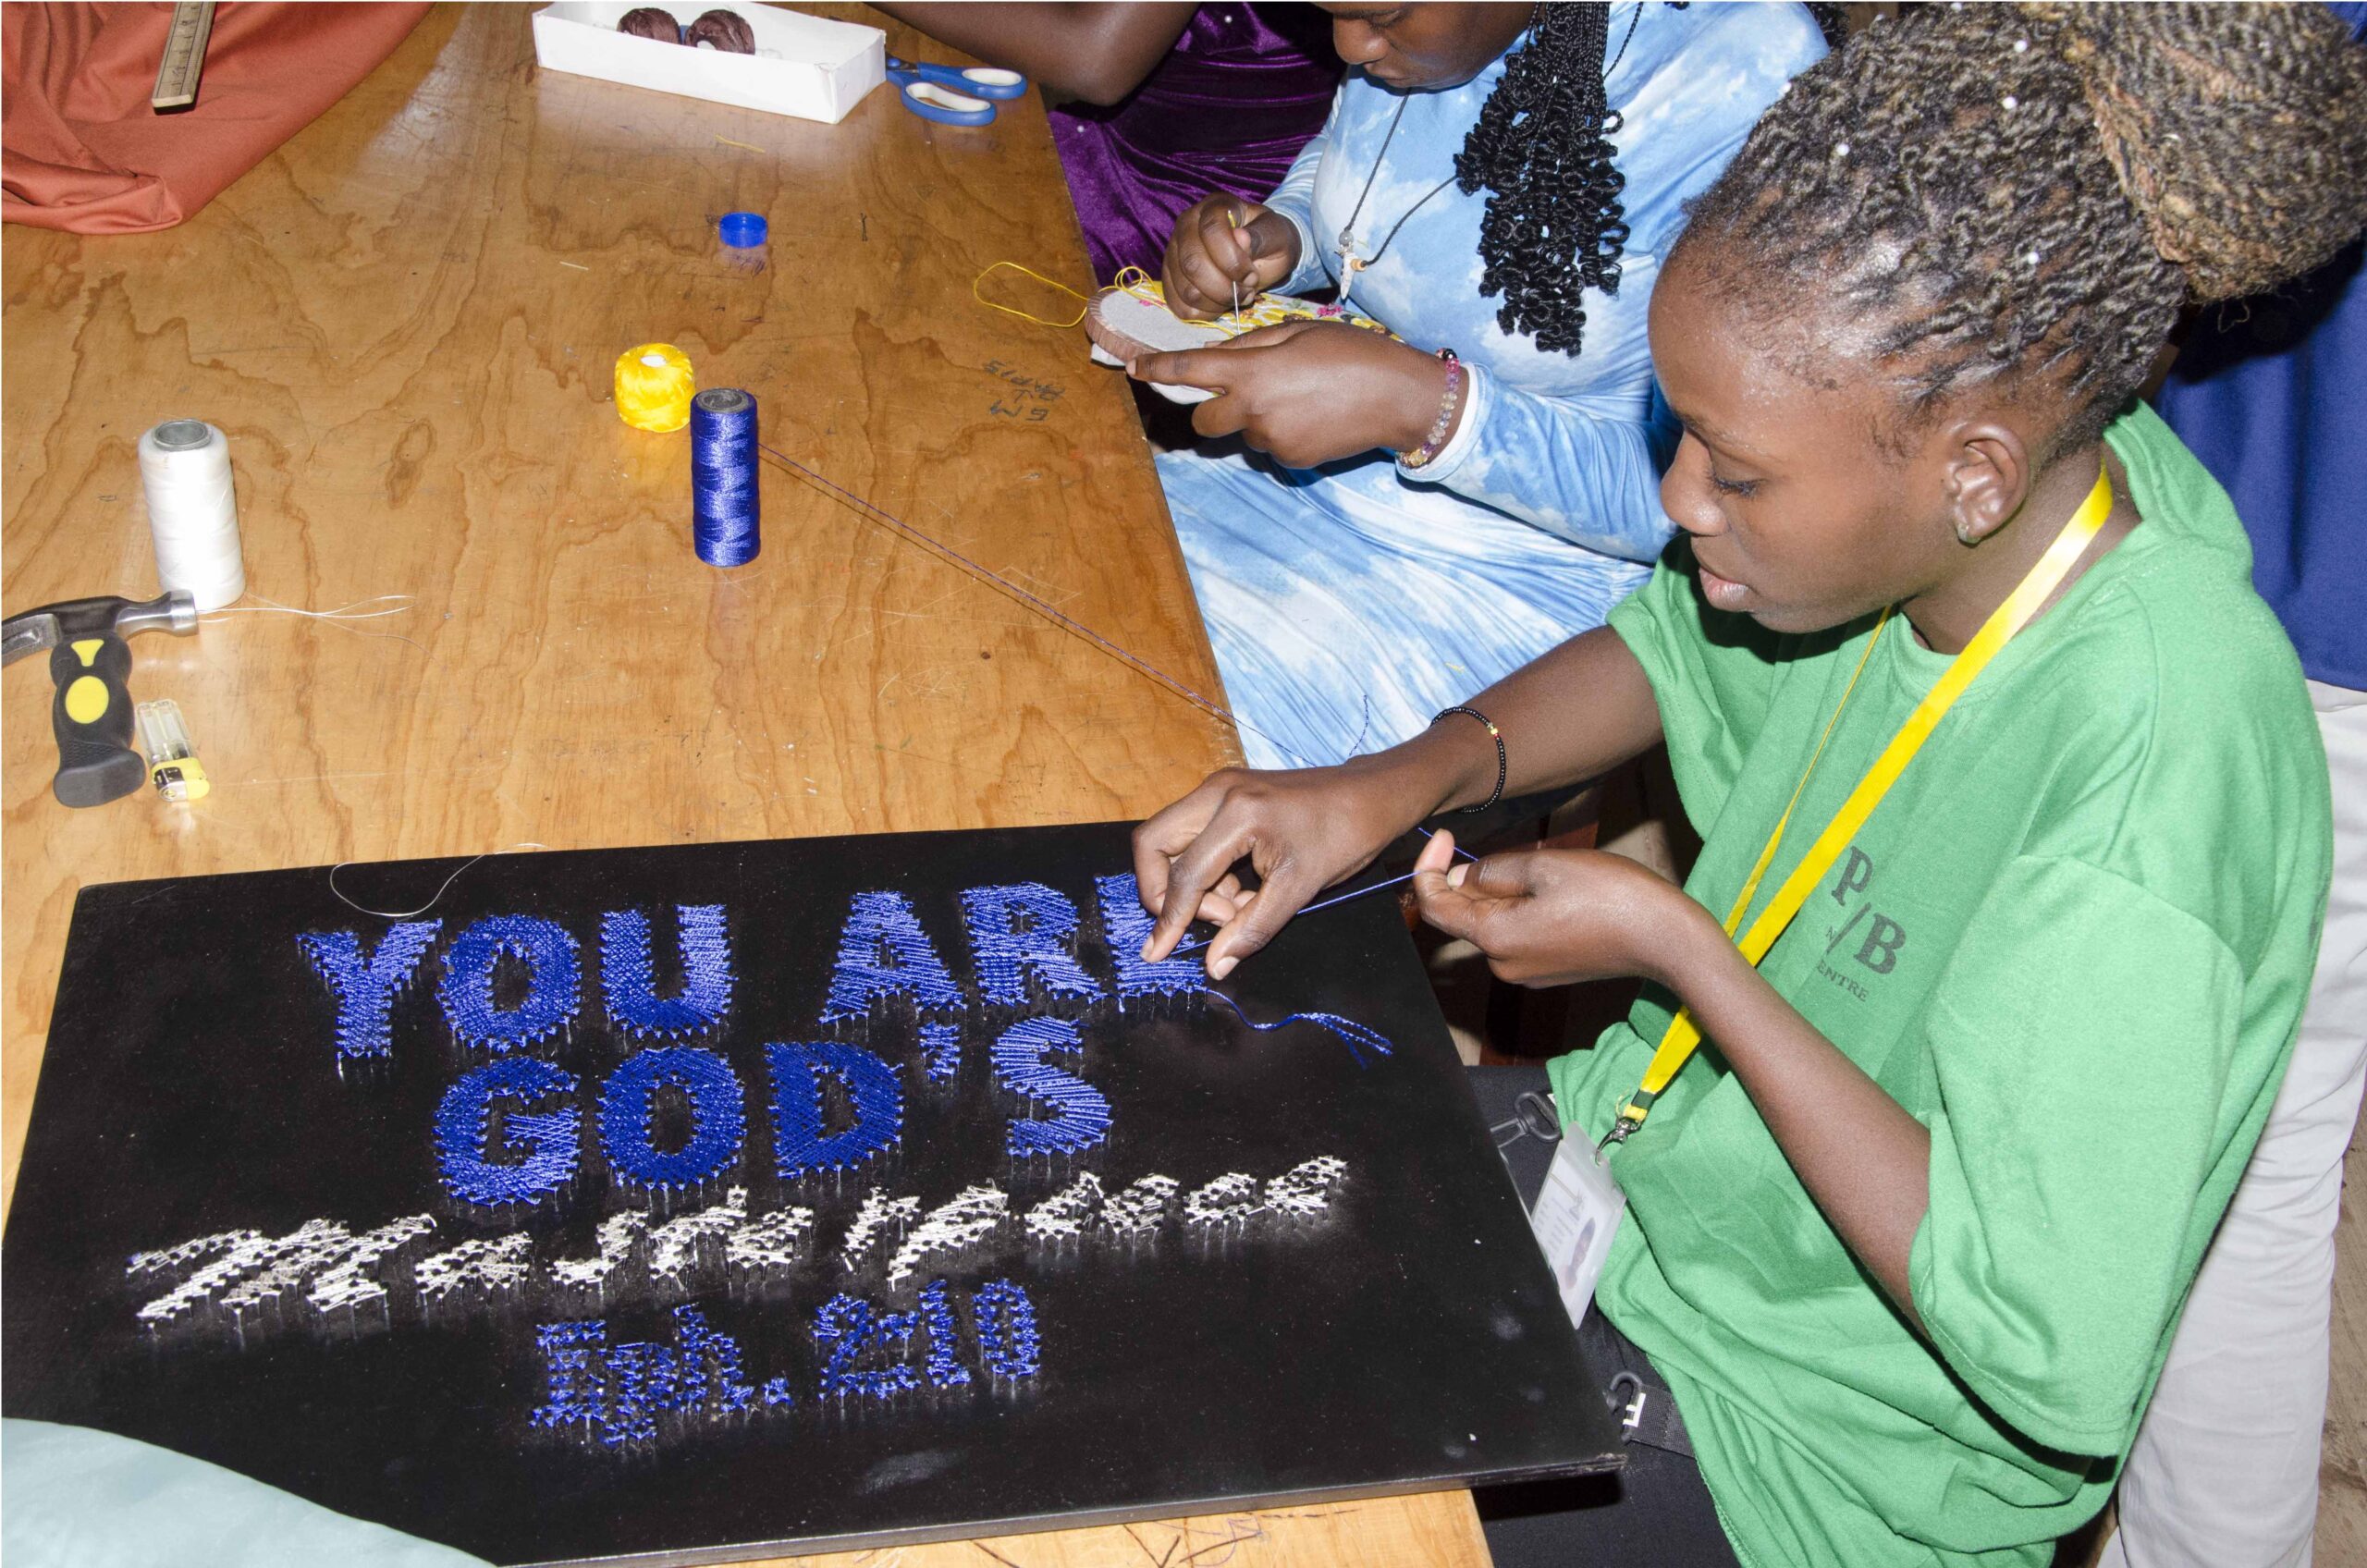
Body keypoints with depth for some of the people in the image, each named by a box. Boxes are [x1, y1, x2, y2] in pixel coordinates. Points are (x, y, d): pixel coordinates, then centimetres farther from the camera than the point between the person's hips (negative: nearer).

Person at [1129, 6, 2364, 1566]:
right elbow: (1673, 654, 7)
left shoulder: (2149, 772, -35)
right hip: (1655, 1160, 7)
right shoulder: (2024, 459, -13)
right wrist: (1395, 782, -11)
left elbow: (2057, 1365, -30)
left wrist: (1679, 948, -26)